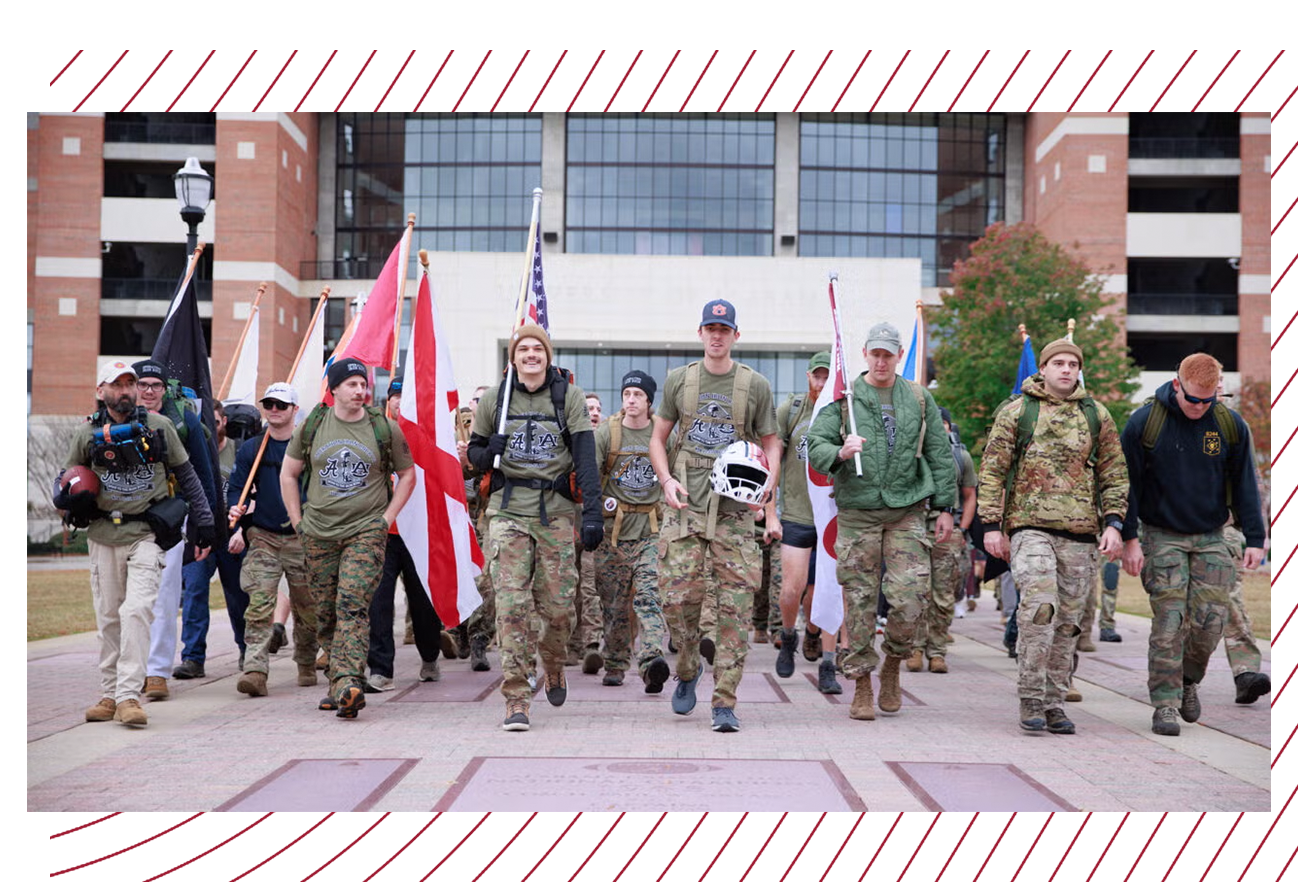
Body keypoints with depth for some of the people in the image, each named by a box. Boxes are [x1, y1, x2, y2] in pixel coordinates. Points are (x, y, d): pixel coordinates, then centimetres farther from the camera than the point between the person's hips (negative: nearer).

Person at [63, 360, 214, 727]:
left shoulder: (158, 426, 4)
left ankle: (128, 697, -15)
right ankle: (109, 695, 18)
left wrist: (203, 520, 7)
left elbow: (186, 475, 11)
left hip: (147, 534, -2)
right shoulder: (88, 433, 6)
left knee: (136, 610, -15)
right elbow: (65, 477, 17)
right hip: (104, 535, 2)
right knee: (108, 617, 7)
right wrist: (67, 496, -7)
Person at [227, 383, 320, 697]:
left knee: (306, 607, 8)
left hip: (302, 538, -1)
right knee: (259, 604, -12)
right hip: (262, 538, 1)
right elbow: (237, 487, 8)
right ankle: (255, 670, -17)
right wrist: (237, 509, -13)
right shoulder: (250, 449, 8)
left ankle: (306, 666, 27)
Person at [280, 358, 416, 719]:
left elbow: (407, 475, 10)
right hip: (319, 535, 3)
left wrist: (387, 518, 2)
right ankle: (339, 685, 19)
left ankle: (349, 683, -25)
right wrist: (298, 521, 8)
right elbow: (288, 474, 16)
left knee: (353, 605, -18)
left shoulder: (384, 429, 1)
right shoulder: (311, 426, 6)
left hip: (366, 531, -3)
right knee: (326, 614, 7)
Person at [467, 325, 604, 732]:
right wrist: (489, 454, -8)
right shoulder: (493, 399, 7)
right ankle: (516, 699, -6)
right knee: (511, 605, -10)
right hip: (508, 512, 0)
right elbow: (474, 451, 17)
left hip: (556, 512, 0)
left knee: (558, 606, 2)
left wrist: (592, 511, -15)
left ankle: (553, 668, 34)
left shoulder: (568, 397, 3)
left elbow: (586, 456, -5)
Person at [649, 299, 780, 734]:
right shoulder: (679, 380, 10)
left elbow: (771, 442, 12)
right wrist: (667, 479, -3)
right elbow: (658, 438, 15)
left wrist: (769, 481, -7)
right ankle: (687, 670, 23)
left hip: (734, 510, -1)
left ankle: (724, 703, 1)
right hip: (685, 506, 1)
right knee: (678, 596, -5)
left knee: (734, 607, -5)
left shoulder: (755, 385, 7)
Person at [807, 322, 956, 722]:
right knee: (859, 599, 0)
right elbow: (815, 445, -2)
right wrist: (841, 453, -24)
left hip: (907, 510, 1)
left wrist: (945, 506, 9)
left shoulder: (919, 399, 12)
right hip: (857, 510, -1)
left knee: (909, 596, -9)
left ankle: (893, 664, 17)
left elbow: (940, 454, 15)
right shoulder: (844, 397, 5)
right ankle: (862, 685, 10)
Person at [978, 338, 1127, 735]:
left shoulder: (1096, 415, 13)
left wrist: (1112, 523, 2)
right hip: (1030, 525, -3)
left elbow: (1114, 474, 15)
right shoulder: (1016, 411, 6)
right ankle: (1030, 699, -11)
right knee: (1039, 605, -20)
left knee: (1067, 621, 6)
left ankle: (1054, 703, 16)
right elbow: (992, 470, 5)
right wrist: (991, 525, -2)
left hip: (1079, 532, 3)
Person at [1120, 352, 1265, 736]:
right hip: (1162, 537, -2)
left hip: (1211, 539, 2)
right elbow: (1128, 484, -3)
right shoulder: (1144, 423, -9)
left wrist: (1254, 539, 2)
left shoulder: (1231, 425, -1)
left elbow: (1245, 485, 7)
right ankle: (1165, 704, 0)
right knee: (1169, 623, -8)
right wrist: (1128, 539, -7)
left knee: (1211, 618, -2)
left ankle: (1189, 680, 25)